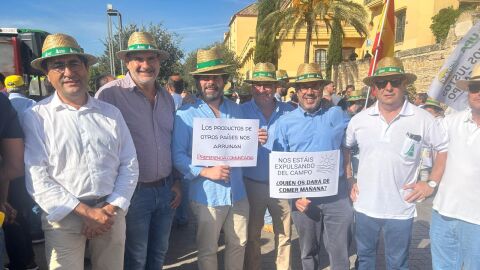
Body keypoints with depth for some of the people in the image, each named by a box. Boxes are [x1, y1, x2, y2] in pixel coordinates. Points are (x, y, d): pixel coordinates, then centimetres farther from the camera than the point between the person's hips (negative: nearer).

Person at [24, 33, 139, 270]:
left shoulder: (111, 113, 4)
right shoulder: (36, 117, -4)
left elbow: (129, 165, 2)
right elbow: (36, 178, -10)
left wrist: (110, 209, -8)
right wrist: (86, 212, -13)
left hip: (111, 212, 3)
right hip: (63, 217, -3)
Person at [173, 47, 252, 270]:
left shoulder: (236, 110, 8)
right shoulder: (186, 114, -7)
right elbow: (178, 155, -11)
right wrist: (206, 171, -21)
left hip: (237, 193, 4)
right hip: (206, 196, -4)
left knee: (239, 244, 18)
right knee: (208, 251, 13)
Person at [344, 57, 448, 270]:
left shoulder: (422, 119, -7)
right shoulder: (359, 119, -1)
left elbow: (445, 148, 2)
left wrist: (431, 183, -5)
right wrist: (349, 180, 6)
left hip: (400, 210, -2)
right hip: (364, 206, 2)